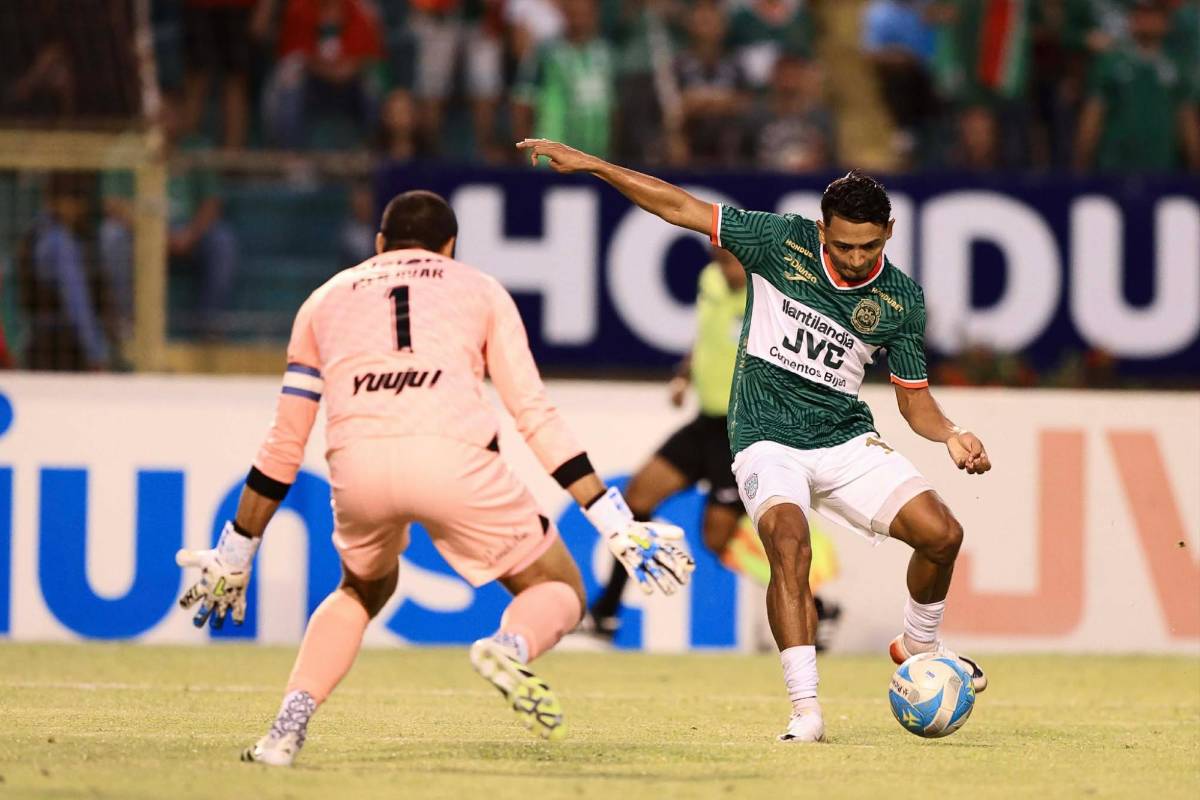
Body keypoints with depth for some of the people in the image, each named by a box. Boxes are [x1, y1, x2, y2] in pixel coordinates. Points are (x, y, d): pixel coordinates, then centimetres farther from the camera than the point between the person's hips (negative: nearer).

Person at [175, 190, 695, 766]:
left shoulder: (325, 299, 31)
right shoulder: (479, 290, 27)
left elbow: (284, 443, 30)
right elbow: (535, 416, 16)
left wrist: (236, 552, 38)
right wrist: (615, 524, 15)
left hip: (357, 460, 2)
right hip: (454, 457, -2)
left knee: (362, 589, 33)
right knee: (558, 591, 17)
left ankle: (287, 729, 14)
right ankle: (511, 647, -19)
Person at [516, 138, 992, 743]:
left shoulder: (901, 301, -1)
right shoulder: (782, 241, -7)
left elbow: (914, 398, 9)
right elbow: (681, 207, -3)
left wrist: (951, 437, -13)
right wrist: (587, 163, -7)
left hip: (847, 441, 3)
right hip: (768, 439, -3)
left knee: (942, 534, -13)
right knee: (789, 546, -30)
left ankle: (917, 647, 19)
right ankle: (805, 710, -30)